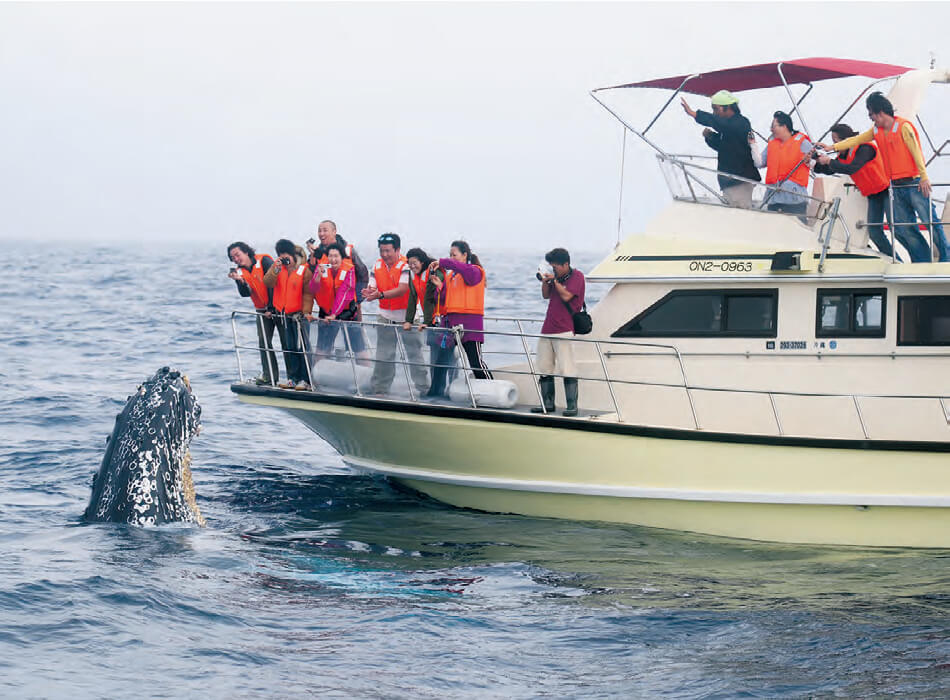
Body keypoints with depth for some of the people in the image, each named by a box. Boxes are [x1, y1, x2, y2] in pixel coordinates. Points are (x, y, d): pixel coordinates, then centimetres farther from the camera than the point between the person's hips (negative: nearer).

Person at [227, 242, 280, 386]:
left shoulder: (264, 261, -11)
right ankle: (270, 376, 1)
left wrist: (271, 308, -16)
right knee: (264, 341, -2)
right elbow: (245, 293, -5)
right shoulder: (240, 272, 6)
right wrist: (240, 281, -24)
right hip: (262, 311, 6)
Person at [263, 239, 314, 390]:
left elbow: (308, 293, -9)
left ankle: (305, 379, -1)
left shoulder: (305, 269, -9)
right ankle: (292, 378, 16)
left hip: (299, 314, -5)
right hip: (283, 314, 5)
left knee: (302, 348, -5)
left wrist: (306, 311, -17)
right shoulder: (277, 266, 5)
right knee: (288, 348, 9)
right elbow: (268, 283, -6)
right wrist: (276, 270, -21)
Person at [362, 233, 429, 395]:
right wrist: (368, 292, -23)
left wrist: (380, 295, -36)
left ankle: (423, 389, 7)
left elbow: (402, 290, -24)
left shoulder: (405, 265, -13)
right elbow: (373, 287, 2)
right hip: (386, 317, 5)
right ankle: (380, 390, 13)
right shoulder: (378, 266, 6)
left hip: (407, 316, -5)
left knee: (414, 354, 0)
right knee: (384, 356, 7)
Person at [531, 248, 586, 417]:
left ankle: (572, 406, -9)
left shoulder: (577, 276, -5)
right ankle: (547, 403, 14)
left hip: (564, 330, -8)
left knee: (567, 370, -10)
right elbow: (546, 295, 23)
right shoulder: (557, 277, 18)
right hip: (547, 330, 8)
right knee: (544, 369, 8)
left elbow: (566, 296, -16)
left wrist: (555, 280, -6)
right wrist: (545, 282, 5)